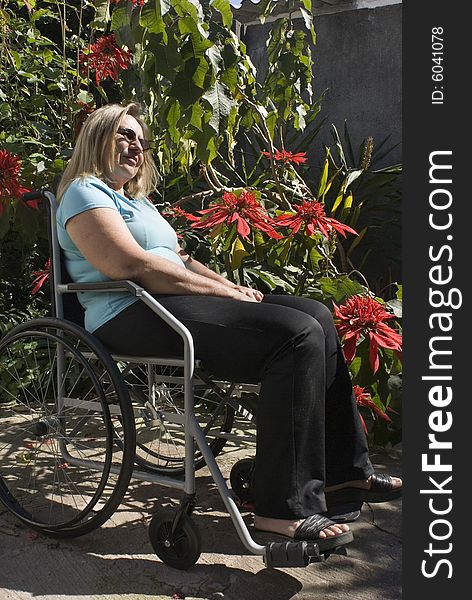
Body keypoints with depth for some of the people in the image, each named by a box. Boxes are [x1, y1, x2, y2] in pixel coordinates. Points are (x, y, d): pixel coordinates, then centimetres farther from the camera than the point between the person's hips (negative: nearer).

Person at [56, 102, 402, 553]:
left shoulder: (136, 200, 32)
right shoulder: (85, 192, 1)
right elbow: (131, 265, -15)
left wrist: (230, 286, 4)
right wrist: (223, 290, -13)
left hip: (175, 302, 10)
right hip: (132, 316, -9)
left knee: (316, 316, -2)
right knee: (298, 335, -25)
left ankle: (342, 473, 1)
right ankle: (286, 508, -21)